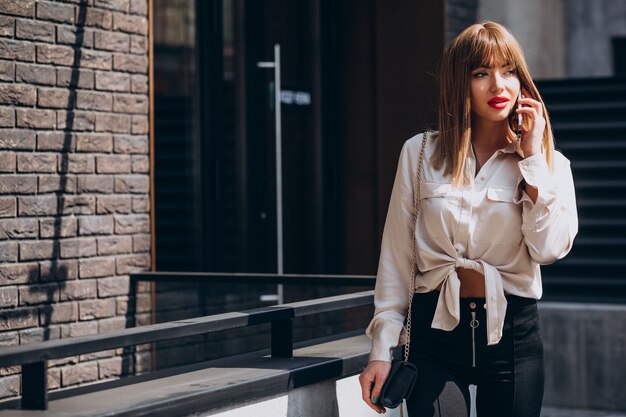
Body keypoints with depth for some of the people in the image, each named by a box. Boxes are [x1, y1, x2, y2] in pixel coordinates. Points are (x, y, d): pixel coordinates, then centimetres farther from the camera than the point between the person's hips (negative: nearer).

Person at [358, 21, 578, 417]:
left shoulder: (550, 164, 4)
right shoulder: (421, 154, 4)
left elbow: (549, 247, -12)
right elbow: (396, 257, 5)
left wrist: (533, 157, -9)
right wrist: (382, 349, 1)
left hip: (512, 333, 1)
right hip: (436, 329, 0)